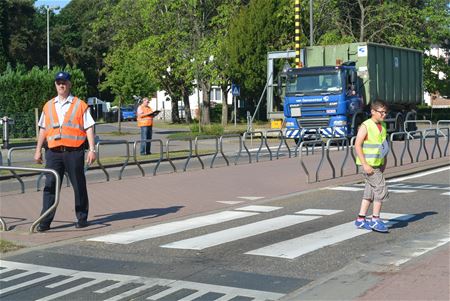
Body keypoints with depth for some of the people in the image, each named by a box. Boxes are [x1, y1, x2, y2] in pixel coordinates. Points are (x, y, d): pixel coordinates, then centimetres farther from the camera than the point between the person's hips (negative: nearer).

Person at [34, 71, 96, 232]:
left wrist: (92, 149, -8)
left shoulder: (80, 105, 3)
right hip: (54, 152, 3)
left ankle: (82, 218, 19)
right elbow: (43, 129, 18)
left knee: (79, 186, 6)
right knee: (50, 186, -1)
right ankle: (45, 222, 0)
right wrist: (38, 150, 14)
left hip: (74, 151, -3)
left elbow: (89, 128, 0)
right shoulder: (48, 106, 14)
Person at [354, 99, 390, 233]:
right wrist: (365, 164, -20)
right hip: (369, 164, -8)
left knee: (370, 192, 12)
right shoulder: (365, 126, -15)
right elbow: (357, 145, -17)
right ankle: (375, 219, -1)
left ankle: (361, 219, 20)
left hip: (378, 164, 8)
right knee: (381, 190, -10)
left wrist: (384, 162, 16)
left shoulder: (383, 125, 8)